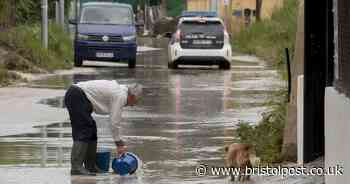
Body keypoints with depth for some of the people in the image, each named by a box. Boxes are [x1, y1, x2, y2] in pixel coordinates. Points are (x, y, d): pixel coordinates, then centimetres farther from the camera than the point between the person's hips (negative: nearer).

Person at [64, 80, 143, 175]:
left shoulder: (120, 90, 20)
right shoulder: (121, 96, -9)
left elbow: (115, 121, 29)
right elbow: (114, 122, -10)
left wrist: (119, 141, 30)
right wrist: (118, 143, -1)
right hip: (77, 97, -11)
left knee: (91, 129, 13)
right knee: (84, 131, -13)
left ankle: (90, 165, 15)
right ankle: (76, 167, -18)